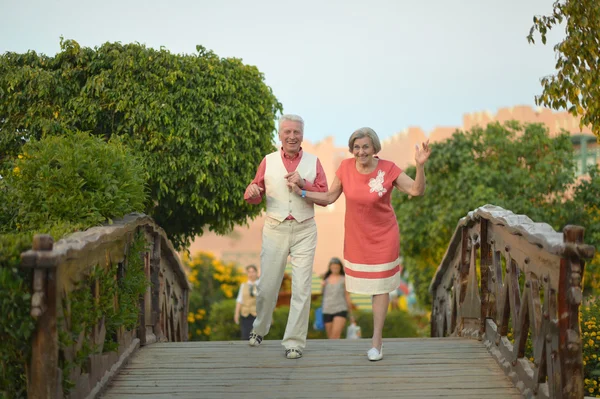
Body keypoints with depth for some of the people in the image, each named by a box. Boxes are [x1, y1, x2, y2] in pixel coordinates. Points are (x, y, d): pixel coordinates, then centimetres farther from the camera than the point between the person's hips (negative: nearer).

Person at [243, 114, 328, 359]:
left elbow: (325, 196, 1)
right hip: (275, 229, 0)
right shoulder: (268, 161, 6)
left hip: (304, 231, 0)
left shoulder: (313, 162, 5)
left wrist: (303, 184, -13)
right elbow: (256, 197, 6)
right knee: (267, 284, 5)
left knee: (301, 287, -5)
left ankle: (294, 341, 2)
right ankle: (259, 328, 31)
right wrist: (251, 192, -17)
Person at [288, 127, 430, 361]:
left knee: (380, 287, 3)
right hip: (356, 237, 3)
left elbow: (417, 191, -22)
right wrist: (301, 193, -8)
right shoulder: (346, 168, -10)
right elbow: (329, 198, 0)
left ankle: (376, 342, 12)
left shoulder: (388, 169, -17)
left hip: (383, 237, -3)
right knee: (361, 286, 9)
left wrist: (420, 165, -36)